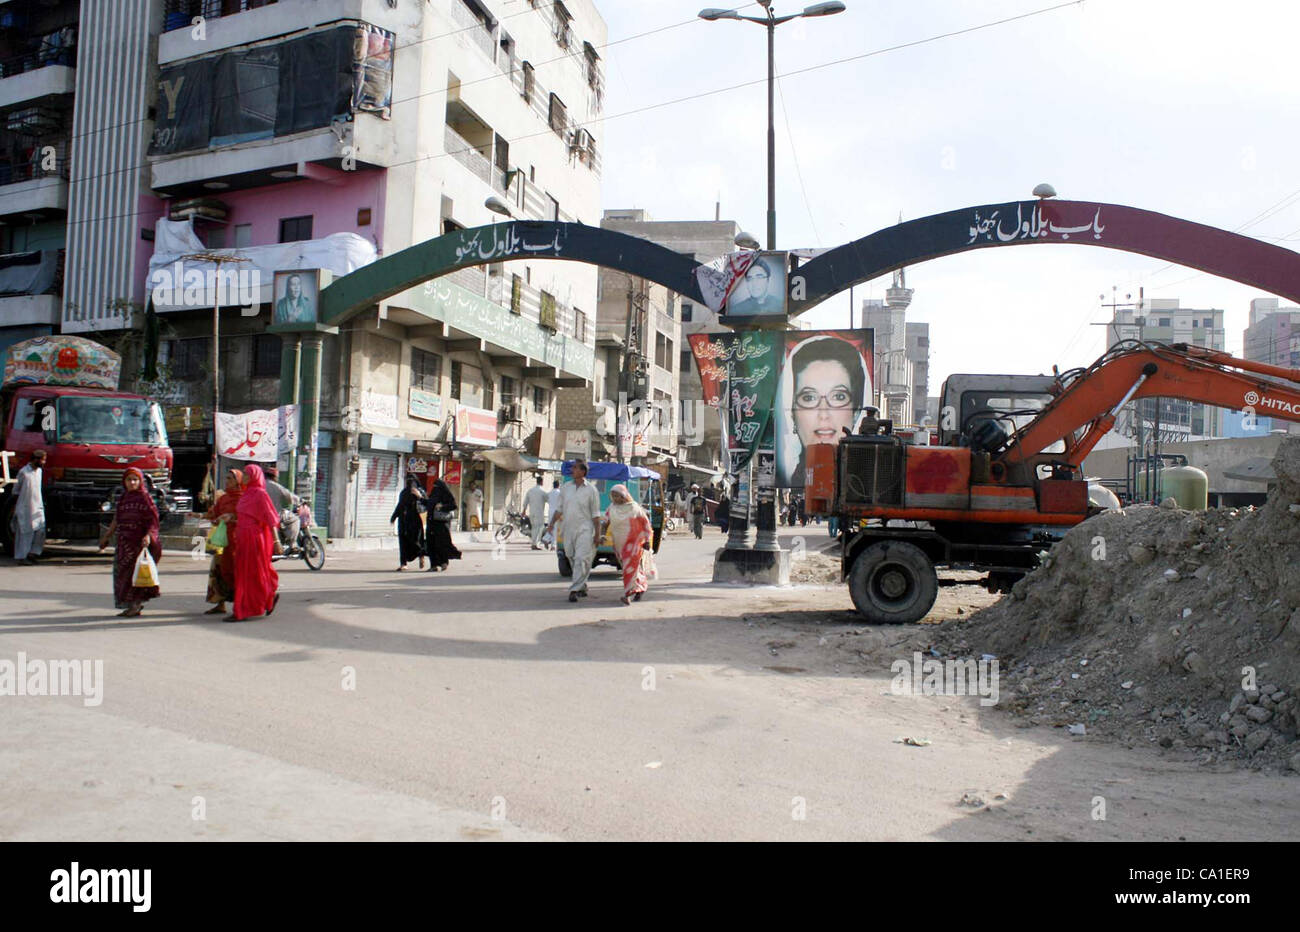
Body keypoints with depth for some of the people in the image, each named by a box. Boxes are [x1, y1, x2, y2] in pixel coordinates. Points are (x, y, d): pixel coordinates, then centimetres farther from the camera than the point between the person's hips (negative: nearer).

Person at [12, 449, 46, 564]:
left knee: (40, 529, -3)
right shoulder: (23, 472, -10)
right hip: (24, 507, -6)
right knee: (24, 531, -1)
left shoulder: (40, 471, 9)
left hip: (37, 506, 6)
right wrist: (15, 508, -1)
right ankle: (20, 557, 7)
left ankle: (32, 554, 6)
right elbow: (16, 491, -3)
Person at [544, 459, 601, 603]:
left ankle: (574, 590, -14)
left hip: (584, 530, -5)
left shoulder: (591, 490, -2)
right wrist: (552, 523, 4)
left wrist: (597, 535, -5)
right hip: (568, 530, 5)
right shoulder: (566, 488, 10)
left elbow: (595, 515, -1)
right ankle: (582, 587, 25)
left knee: (581, 560, -13)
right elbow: (559, 509, 17)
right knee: (572, 559, 10)